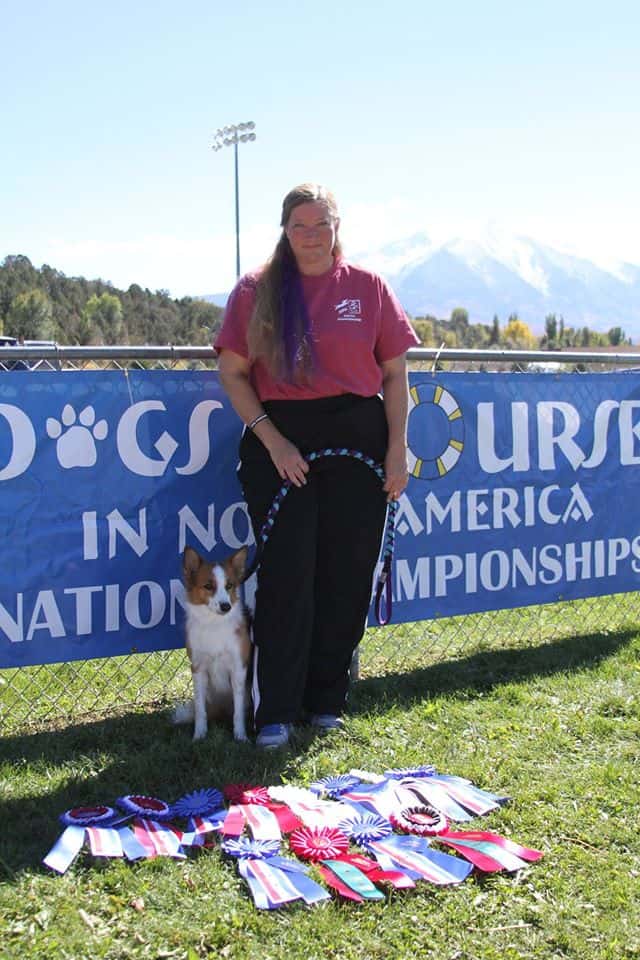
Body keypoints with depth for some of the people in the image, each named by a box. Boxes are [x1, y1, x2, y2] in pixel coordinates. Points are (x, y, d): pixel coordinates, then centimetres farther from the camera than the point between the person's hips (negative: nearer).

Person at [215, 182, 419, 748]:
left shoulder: (368, 288, 7)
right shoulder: (255, 291, 4)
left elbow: (394, 373, 8)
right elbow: (233, 372, 1)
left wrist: (397, 449, 0)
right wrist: (272, 439, -9)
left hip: (357, 440, 1)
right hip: (279, 442, -1)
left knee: (346, 575, 5)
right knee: (287, 575, -2)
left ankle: (326, 700, 20)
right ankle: (276, 711, 8)